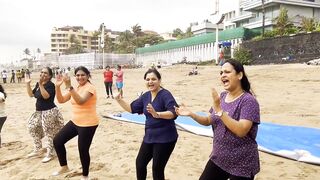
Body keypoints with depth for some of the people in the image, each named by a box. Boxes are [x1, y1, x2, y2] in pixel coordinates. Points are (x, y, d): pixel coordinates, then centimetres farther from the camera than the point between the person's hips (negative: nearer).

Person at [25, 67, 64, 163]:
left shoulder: (50, 85, -16)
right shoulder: (38, 84, 9)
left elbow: (46, 96, -29)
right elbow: (31, 94, 13)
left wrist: (41, 84, -31)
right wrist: (28, 84, 4)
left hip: (49, 112, -9)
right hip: (39, 112, 9)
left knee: (49, 133, -2)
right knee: (33, 128, 16)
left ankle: (50, 154, 12)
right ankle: (38, 149, 31)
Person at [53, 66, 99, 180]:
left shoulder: (89, 87, -16)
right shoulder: (75, 88, 10)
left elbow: (81, 101, -34)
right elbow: (61, 100, 7)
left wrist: (69, 86, -39)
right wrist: (58, 86, -8)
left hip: (88, 124, -8)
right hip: (75, 122, 8)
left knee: (83, 150, -1)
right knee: (57, 141, 8)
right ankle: (64, 167, 28)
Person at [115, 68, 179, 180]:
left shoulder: (165, 95, -17)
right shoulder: (145, 96, 5)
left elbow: (173, 113, -31)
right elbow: (131, 108, 13)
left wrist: (157, 114, -47)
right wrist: (119, 100, -1)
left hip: (165, 138, -7)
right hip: (149, 137, 8)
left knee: (157, 169, 0)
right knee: (140, 163, 17)